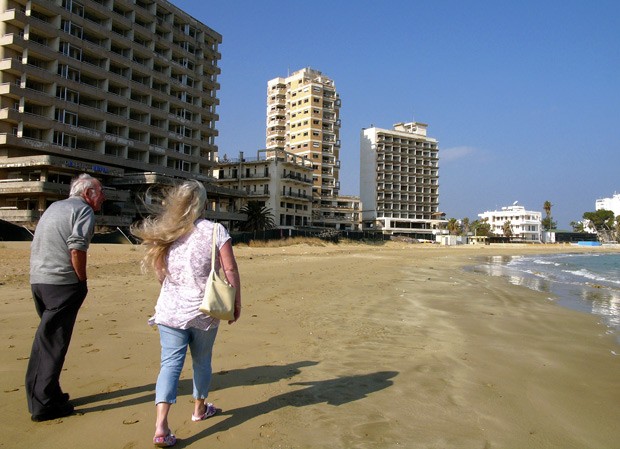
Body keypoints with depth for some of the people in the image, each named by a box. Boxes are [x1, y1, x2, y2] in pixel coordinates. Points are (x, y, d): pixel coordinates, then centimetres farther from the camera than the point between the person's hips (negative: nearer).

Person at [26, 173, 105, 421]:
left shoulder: (54, 206, 20)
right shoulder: (83, 209, -6)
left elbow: (36, 245, 19)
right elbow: (76, 248, -19)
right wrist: (82, 281, -9)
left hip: (37, 280, 9)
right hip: (62, 283, -8)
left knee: (44, 339, 18)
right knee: (54, 343, -2)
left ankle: (38, 396, 28)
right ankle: (44, 404, 5)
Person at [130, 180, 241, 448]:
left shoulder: (165, 233, 3)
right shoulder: (215, 231, -7)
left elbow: (160, 272, 9)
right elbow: (230, 269, -11)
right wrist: (236, 303, -1)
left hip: (170, 309, 2)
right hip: (203, 311, -2)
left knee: (170, 363, 3)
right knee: (201, 361, 17)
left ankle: (161, 426, -8)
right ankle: (199, 409, 36)